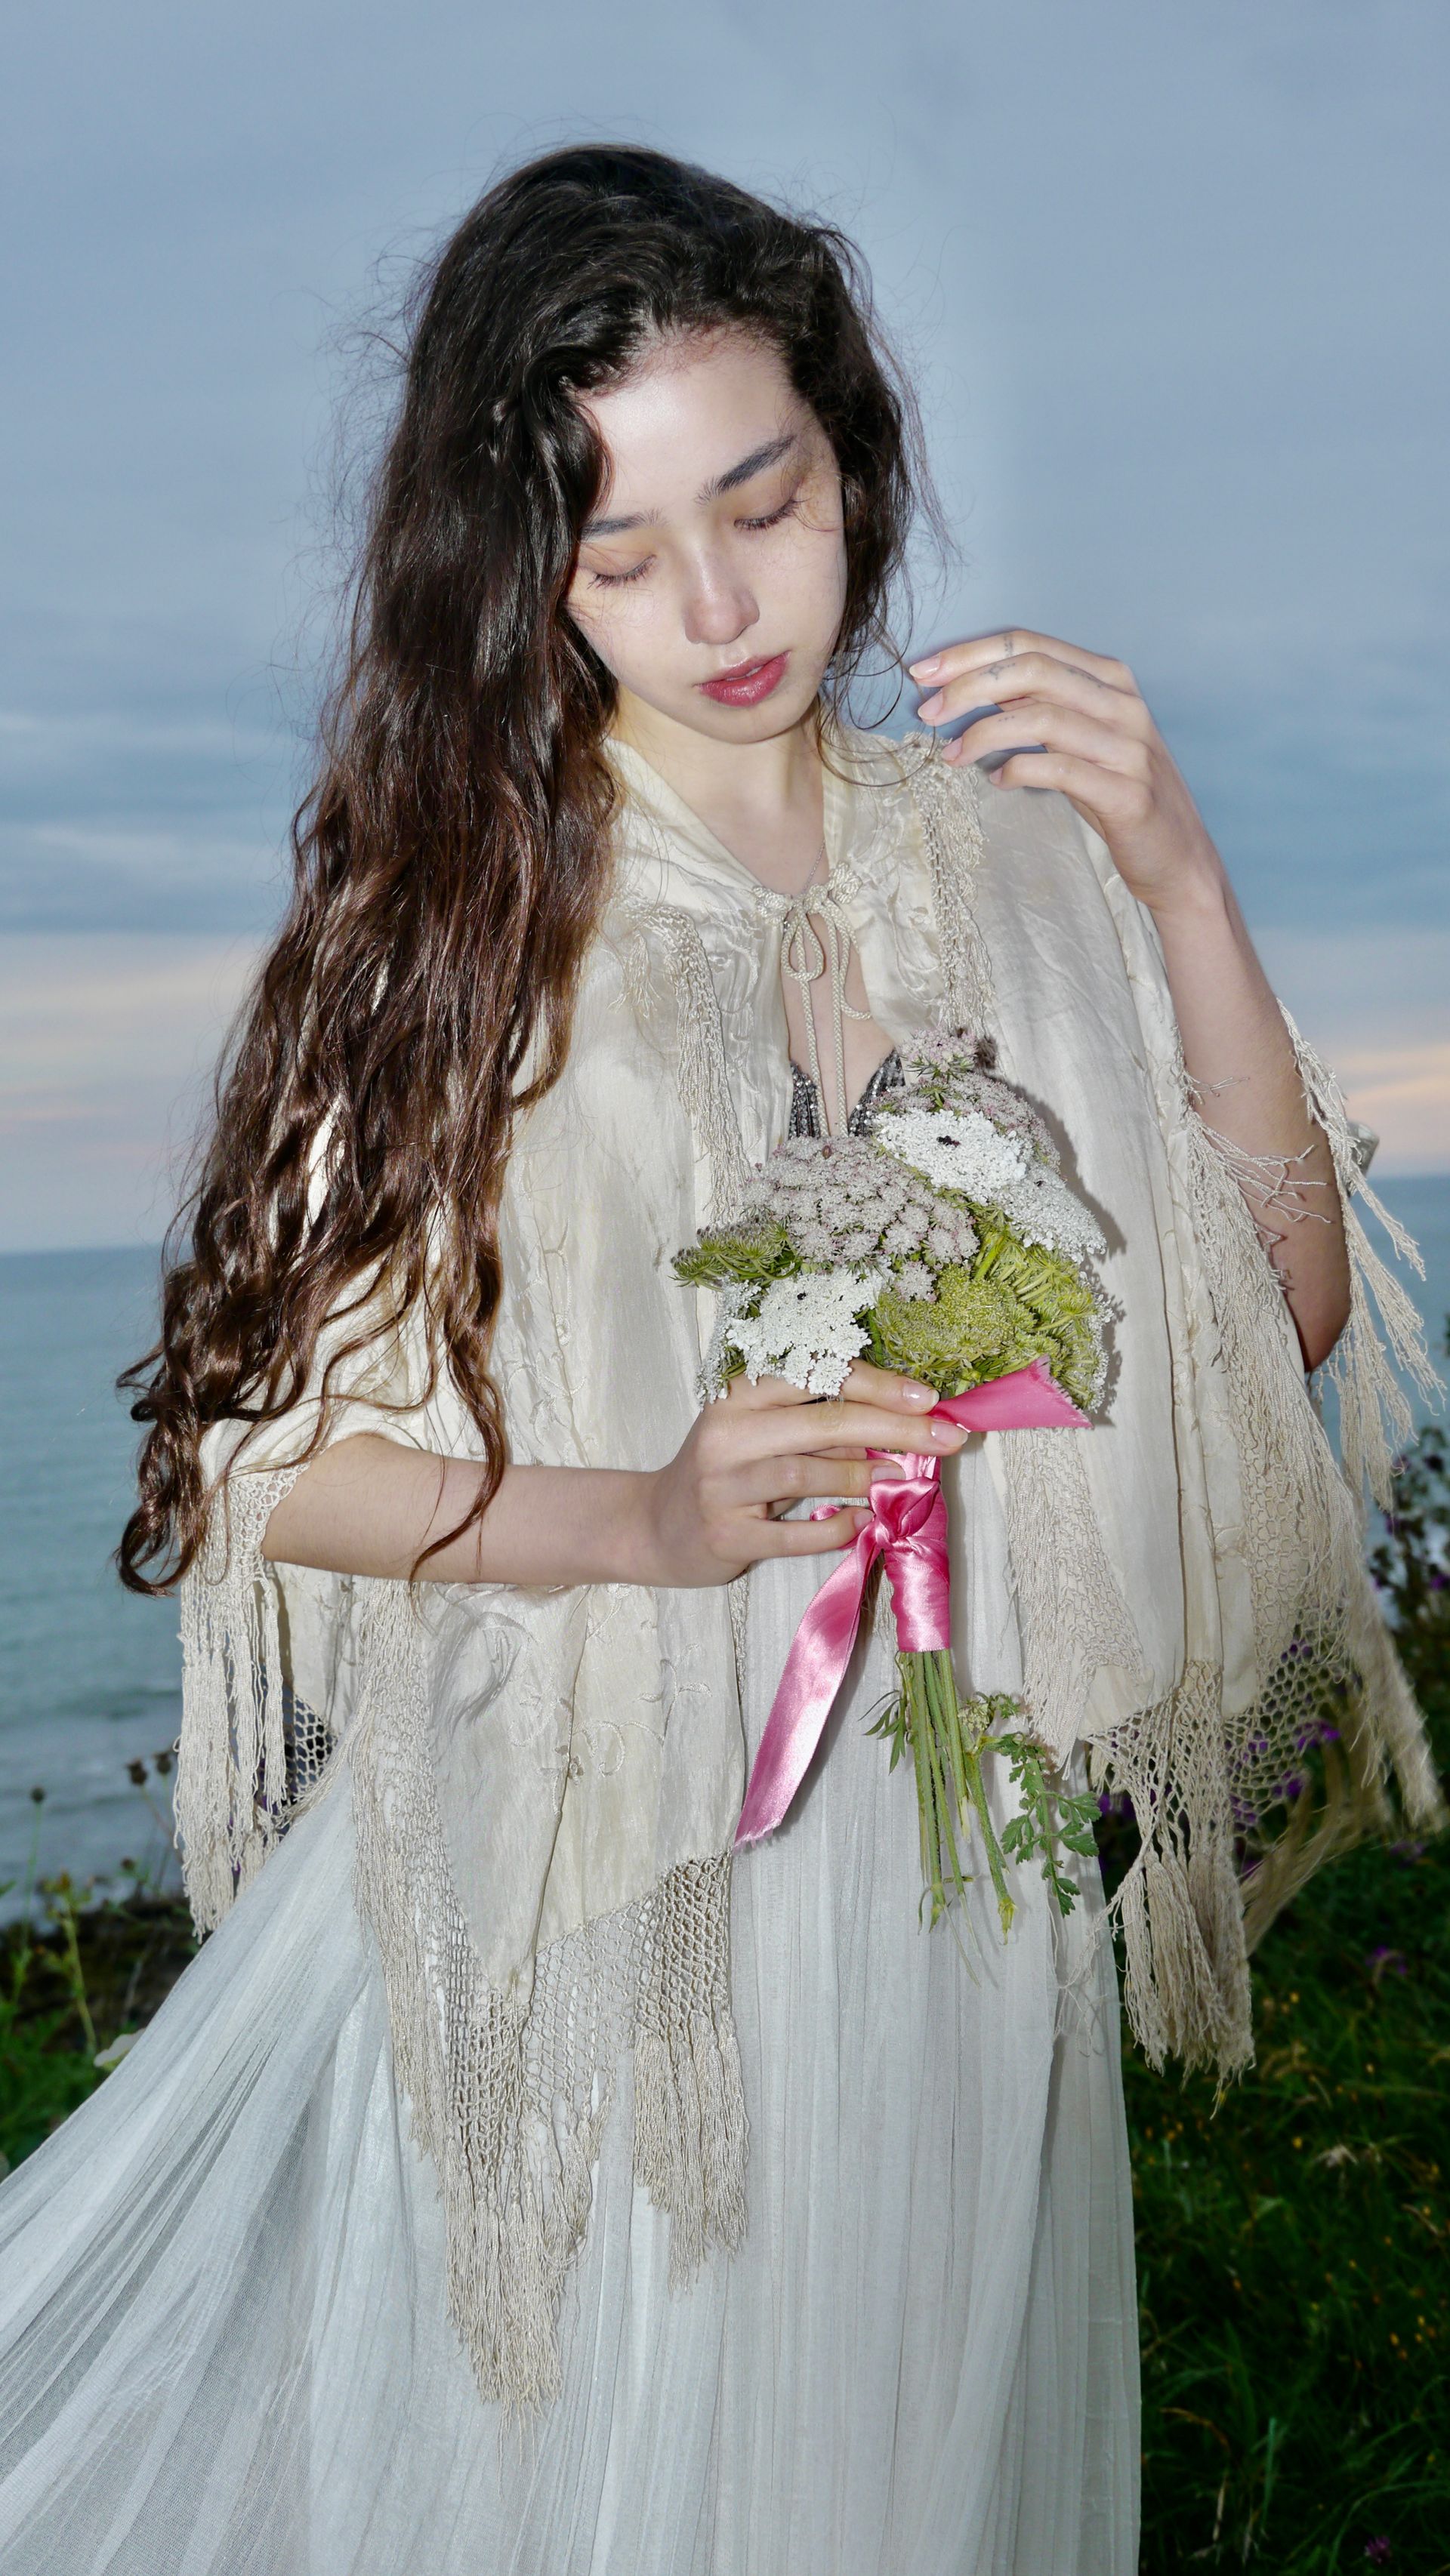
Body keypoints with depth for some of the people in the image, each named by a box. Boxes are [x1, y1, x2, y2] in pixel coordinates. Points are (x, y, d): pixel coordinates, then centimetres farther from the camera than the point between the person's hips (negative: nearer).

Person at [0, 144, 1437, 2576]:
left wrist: (1174, 879, -10)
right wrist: (649, 1518, -21)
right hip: (578, 1881, -2)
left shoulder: (1012, 850, 1)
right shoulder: (454, 912, -7)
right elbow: (259, 1454, -6)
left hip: (965, 1888, 3)